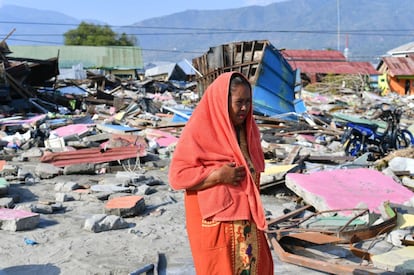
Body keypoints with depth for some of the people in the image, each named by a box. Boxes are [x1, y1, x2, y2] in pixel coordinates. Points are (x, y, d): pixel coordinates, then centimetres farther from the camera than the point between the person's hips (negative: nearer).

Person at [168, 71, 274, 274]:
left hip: (245, 216, 7)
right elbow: (177, 175, -16)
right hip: (214, 220, -6)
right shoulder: (199, 130, -15)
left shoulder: (246, 128, 4)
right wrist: (218, 175, -24)